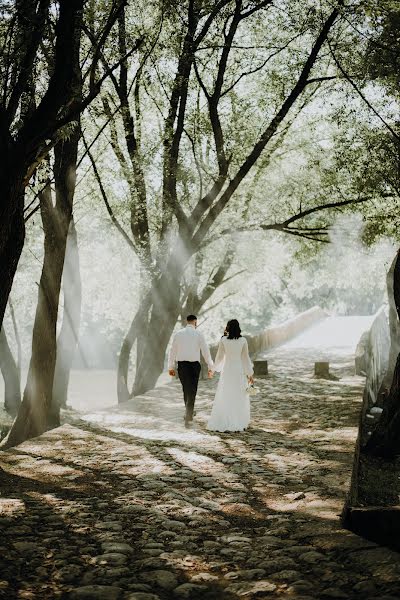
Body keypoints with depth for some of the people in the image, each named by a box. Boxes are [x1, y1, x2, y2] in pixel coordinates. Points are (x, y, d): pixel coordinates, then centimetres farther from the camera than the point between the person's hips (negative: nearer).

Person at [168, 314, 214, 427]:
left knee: (186, 389, 19)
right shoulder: (198, 334, -4)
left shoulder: (178, 334, 3)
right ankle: (188, 418, -7)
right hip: (194, 365, -3)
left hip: (182, 364, 3)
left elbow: (173, 350, 8)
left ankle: (189, 414, 30)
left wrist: (171, 367, 16)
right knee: (192, 391, 1)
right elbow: (205, 350, -4)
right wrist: (210, 367, 2)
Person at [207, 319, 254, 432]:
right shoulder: (243, 340, -6)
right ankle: (239, 423, 9)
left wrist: (216, 367, 21)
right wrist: (250, 374, 2)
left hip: (227, 370, 0)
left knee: (224, 398, 5)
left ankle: (222, 423, 2)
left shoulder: (223, 340, -6)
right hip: (239, 371, 0)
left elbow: (219, 356, 2)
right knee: (239, 398, 9)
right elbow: (245, 358, -4)